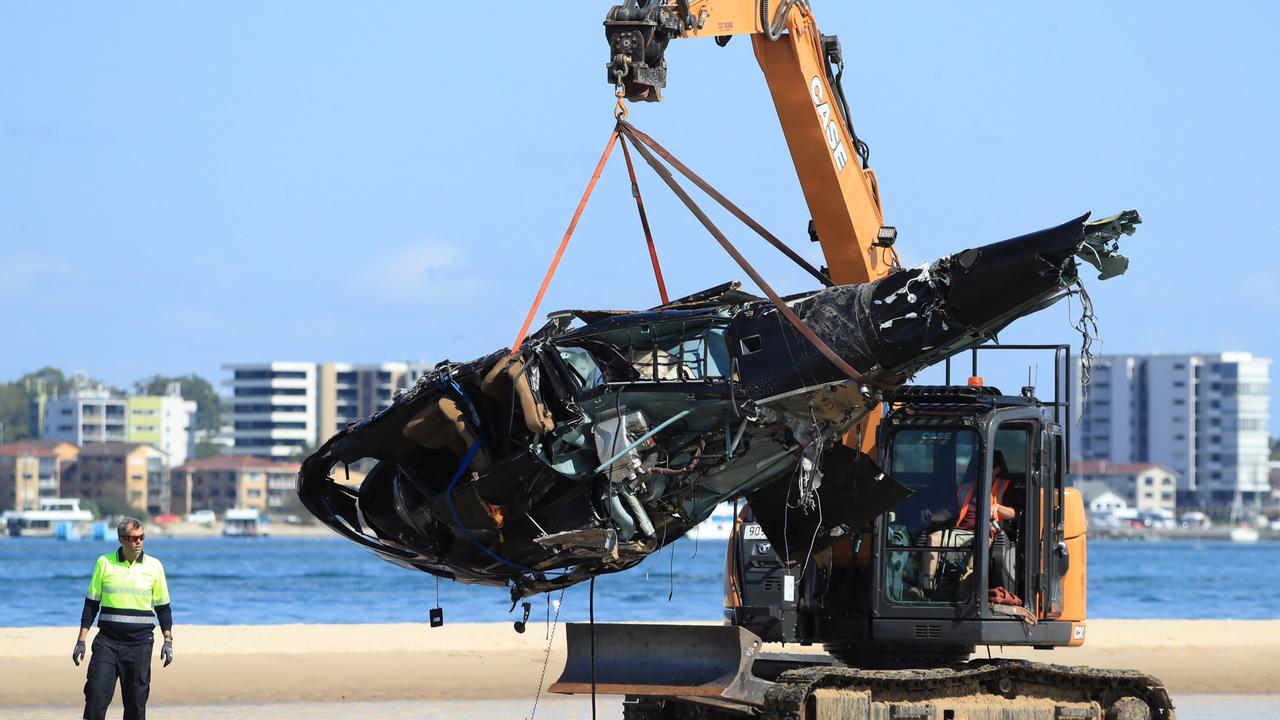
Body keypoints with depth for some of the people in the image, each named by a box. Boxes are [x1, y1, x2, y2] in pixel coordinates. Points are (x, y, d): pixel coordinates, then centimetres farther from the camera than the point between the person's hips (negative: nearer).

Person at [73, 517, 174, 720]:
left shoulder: (154, 566, 4)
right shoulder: (104, 563, 3)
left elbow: (163, 608, 10)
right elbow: (91, 604, 7)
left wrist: (168, 640, 1)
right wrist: (81, 641, 2)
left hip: (139, 643, 0)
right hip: (107, 641, 0)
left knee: (136, 701, 1)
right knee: (96, 695, -10)